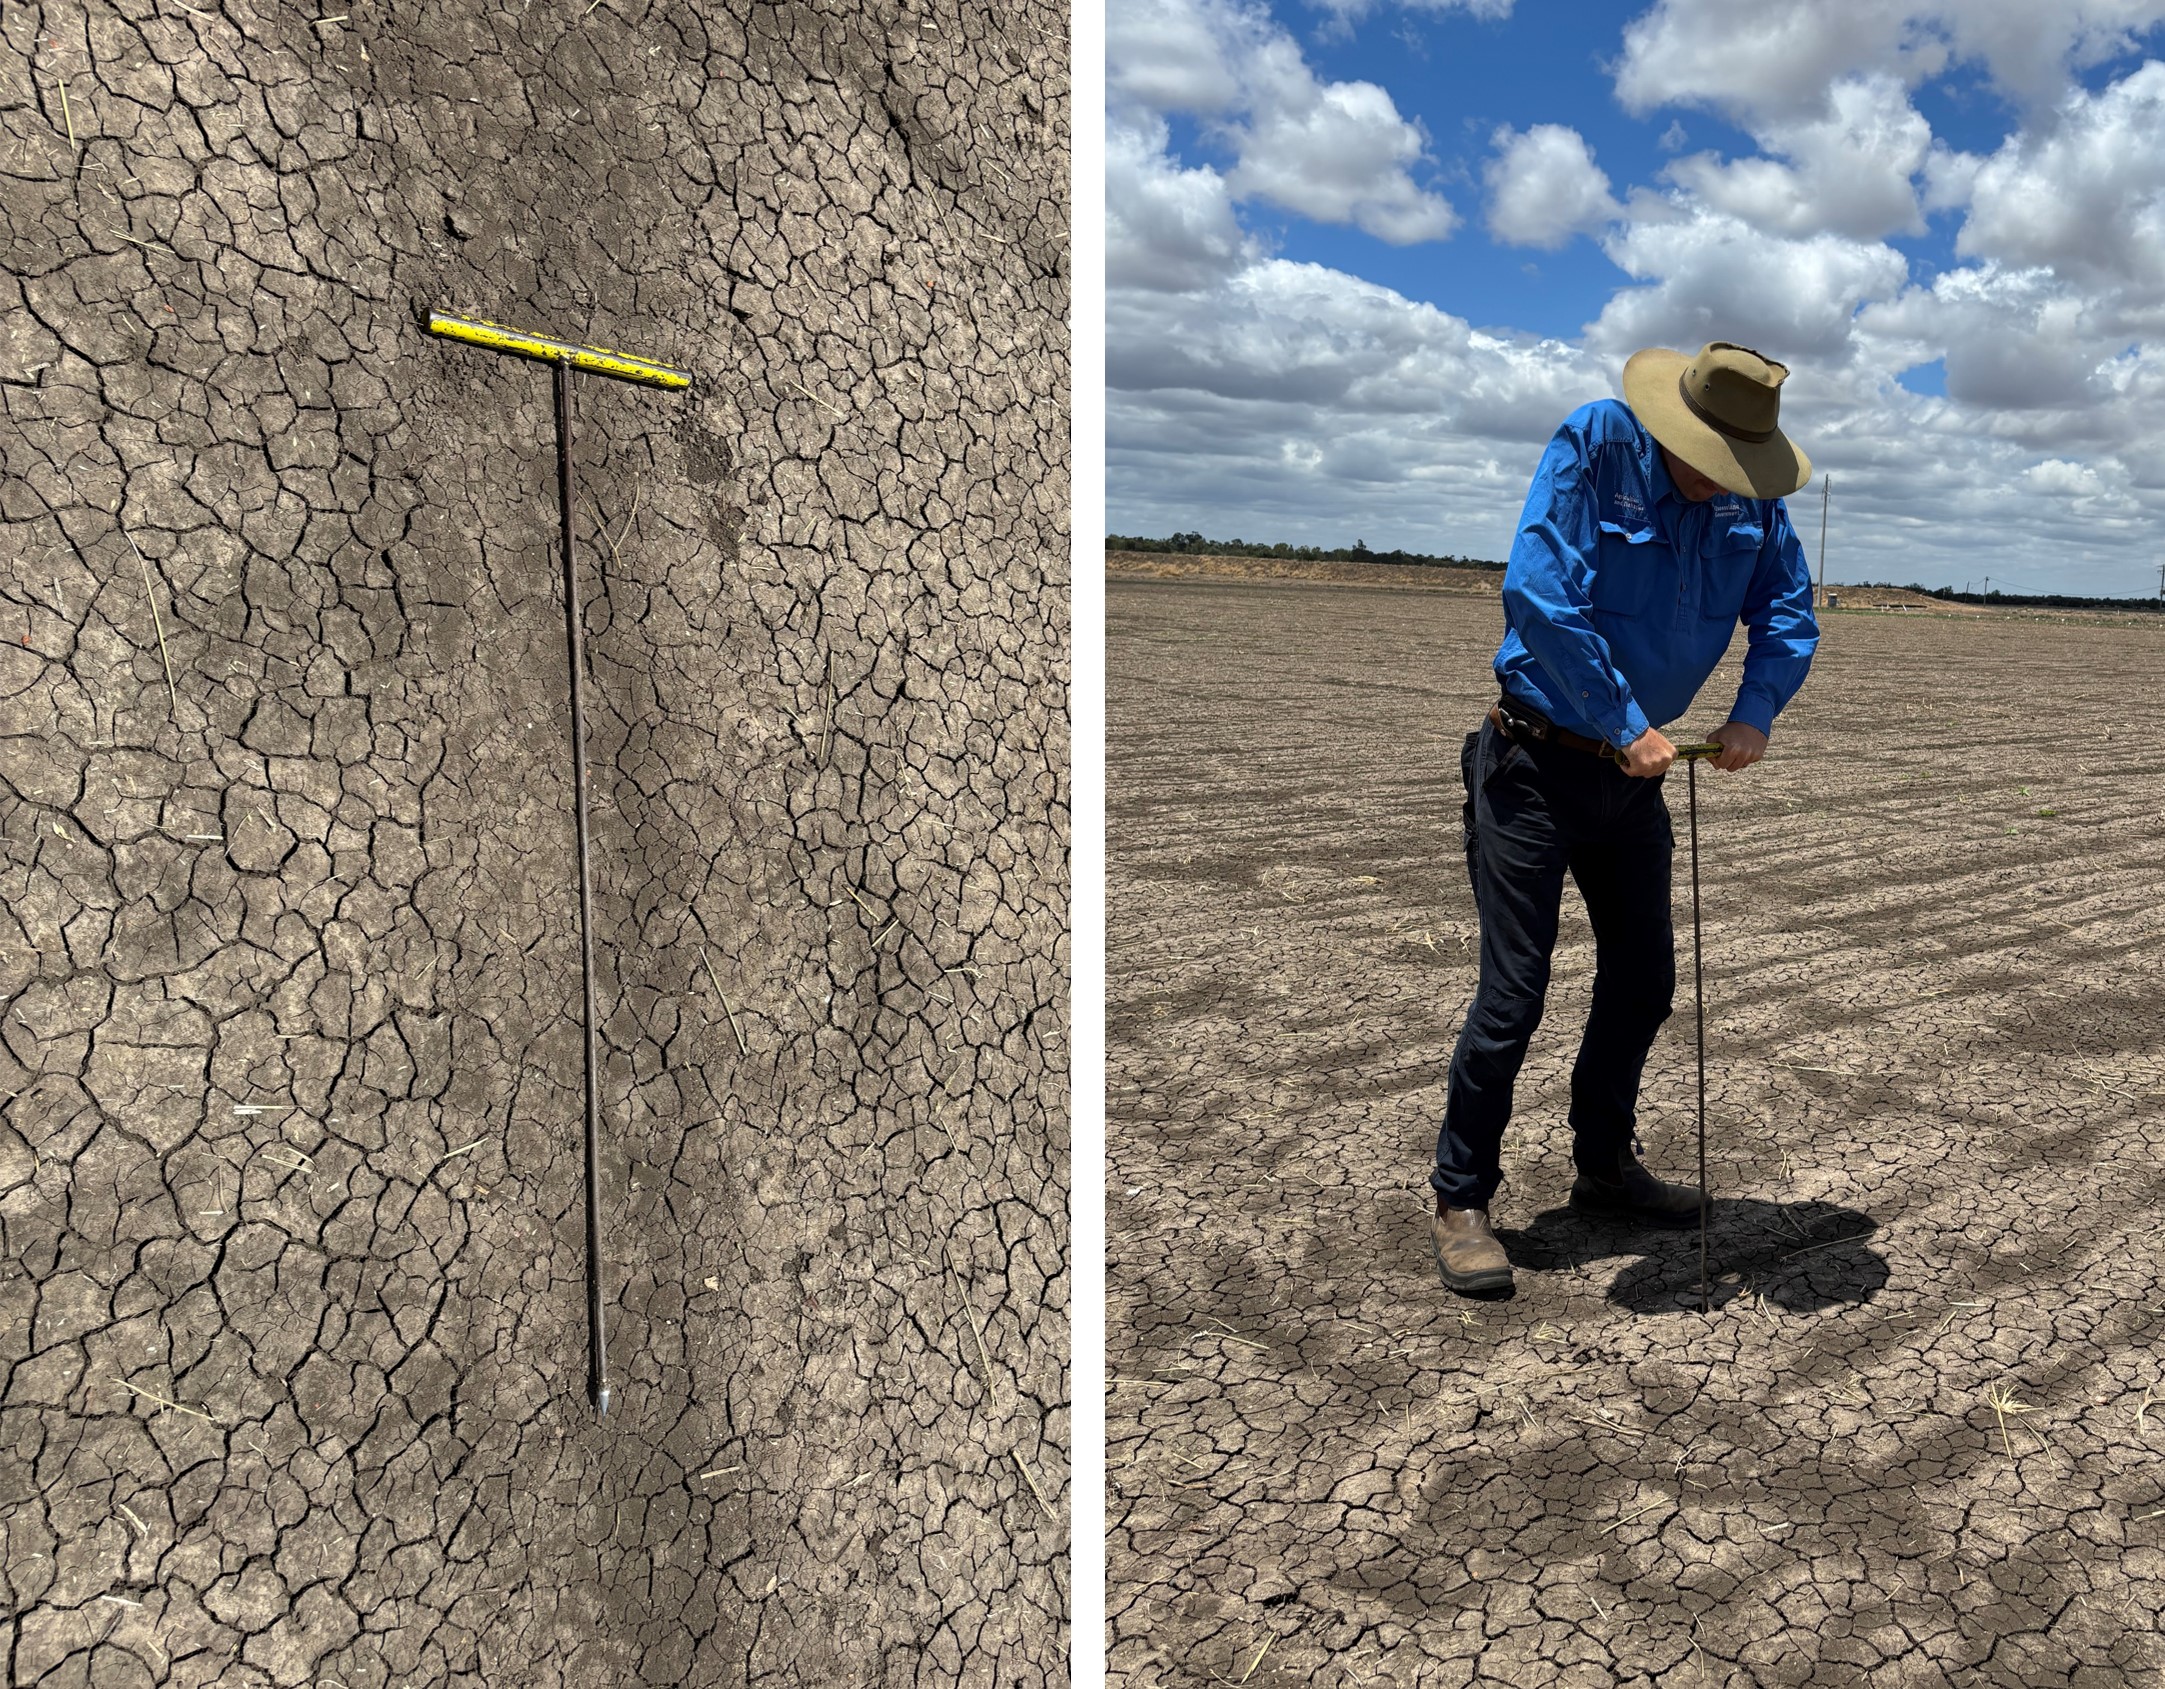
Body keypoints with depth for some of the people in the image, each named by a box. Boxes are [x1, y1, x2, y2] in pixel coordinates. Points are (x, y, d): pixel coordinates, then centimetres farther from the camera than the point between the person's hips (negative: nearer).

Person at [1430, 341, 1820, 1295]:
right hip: (1538, 765, -6)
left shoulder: (1750, 494, 1)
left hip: (1633, 777, 7)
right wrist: (1624, 725, -24)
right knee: (1513, 993, -6)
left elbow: (1788, 611, 7)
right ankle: (1460, 1202, 8)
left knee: (1642, 980, 13)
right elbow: (1536, 593, -26)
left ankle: (1605, 1166, 33)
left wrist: (1755, 714, -12)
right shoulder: (1594, 445, -17)